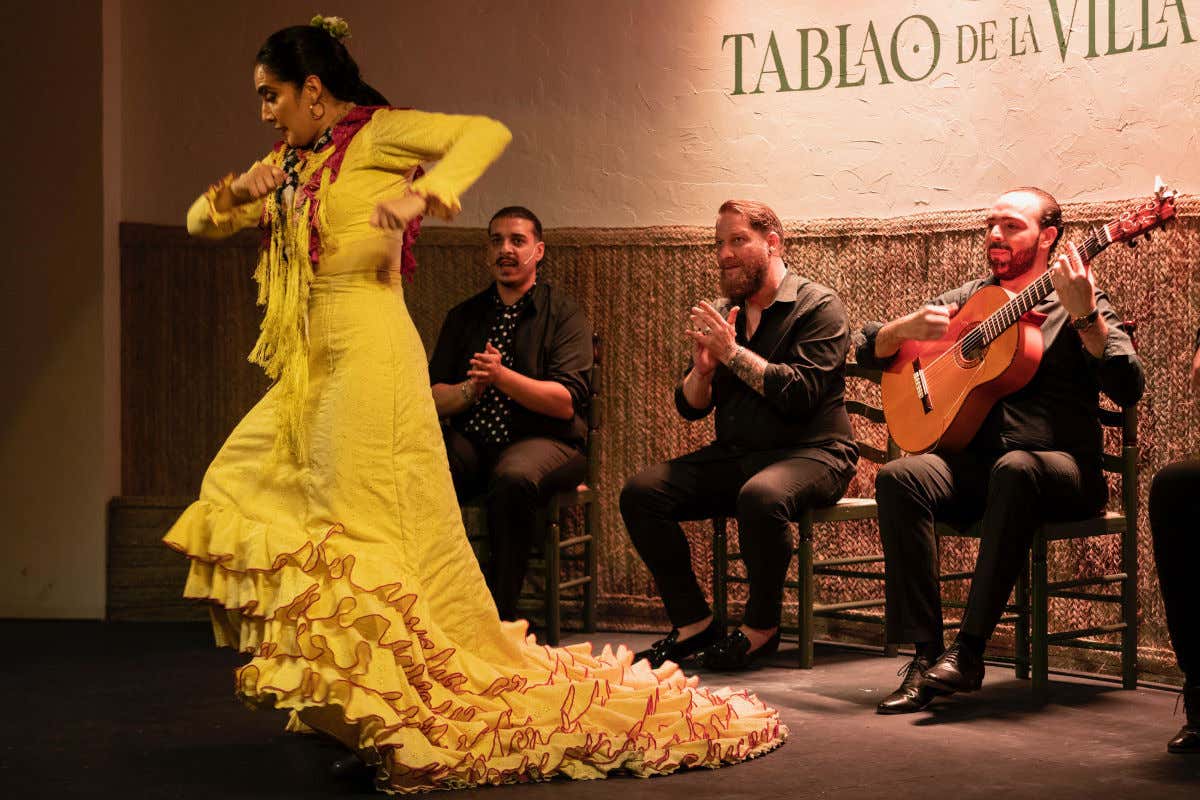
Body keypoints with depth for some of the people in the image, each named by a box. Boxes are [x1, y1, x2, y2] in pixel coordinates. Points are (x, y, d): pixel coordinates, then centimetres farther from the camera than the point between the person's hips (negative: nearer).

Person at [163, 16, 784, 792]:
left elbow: (488, 133, -16)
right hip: (311, 368, 10)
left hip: (368, 354, -10)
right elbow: (202, 221, 23)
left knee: (377, 537, -11)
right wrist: (236, 194, 1)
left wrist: (424, 192, -31)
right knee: (240, 490, 13)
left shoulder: (377, 134, -5)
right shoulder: (291, 163, 18)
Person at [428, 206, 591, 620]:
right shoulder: (464, 316, 18)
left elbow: (566, 402, -9)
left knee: (513, 478, -38)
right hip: (472, 440, 4)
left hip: (544, 438, -4)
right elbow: (434, 397, 10)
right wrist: (470, 389, -11)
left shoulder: (563, 313, 4)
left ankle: (501, 615, -26)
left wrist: (501, 376, -19)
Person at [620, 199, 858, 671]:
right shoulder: (722, 314, 14)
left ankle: (761, 628, -16)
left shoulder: (817, 307, -5)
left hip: (811, 452, -6)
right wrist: (703, 367, -8)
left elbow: (800, 394, -19)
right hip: (734, 455, 7)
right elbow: (690, 407, 13)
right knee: (640, 493, -14)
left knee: (761, 496, -39)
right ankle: (693, 622, -6)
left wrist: (733, 352, -17)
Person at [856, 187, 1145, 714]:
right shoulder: (968, 300, 16)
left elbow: (1127, 389, -13)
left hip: (1063, 468, -4)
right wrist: (908, 327, -5)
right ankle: (925, 653, -28)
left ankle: (968, 651, -36)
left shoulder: (1082, 304, 3)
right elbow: (869, 352, 16)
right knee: (899, 478, -26)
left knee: (1015, 469, -39)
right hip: (976, 462, 4)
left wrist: (1084, 315, -25)